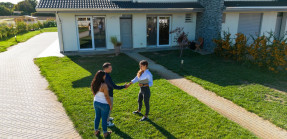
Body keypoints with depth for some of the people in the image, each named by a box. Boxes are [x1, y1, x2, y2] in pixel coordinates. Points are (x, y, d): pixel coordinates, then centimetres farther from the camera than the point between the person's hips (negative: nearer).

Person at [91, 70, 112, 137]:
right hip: (104, 104, -6)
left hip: (96, 103, 6)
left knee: (97, 116, 23)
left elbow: (94, 94, 7)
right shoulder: (104, 85, -28)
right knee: (104, 118, 11)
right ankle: (105, 133, 30)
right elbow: (107, 97, -22)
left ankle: (96, 131, 38)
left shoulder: (93, 84, -6)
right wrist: (110, 105, -9)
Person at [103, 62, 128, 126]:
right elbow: (114, 87, -31)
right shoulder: (107, 77, -33)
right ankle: (107, 122, 24)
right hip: (108, 95, -9)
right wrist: (124, 86, -21)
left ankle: (107, 117, 46)